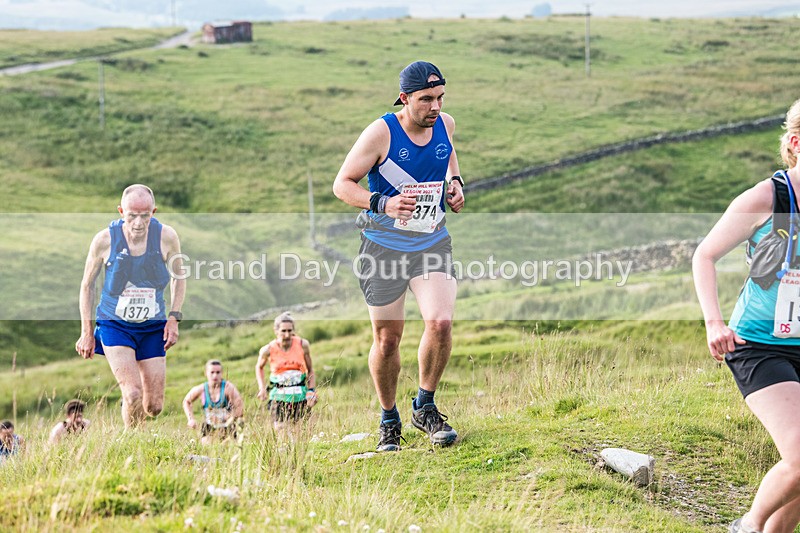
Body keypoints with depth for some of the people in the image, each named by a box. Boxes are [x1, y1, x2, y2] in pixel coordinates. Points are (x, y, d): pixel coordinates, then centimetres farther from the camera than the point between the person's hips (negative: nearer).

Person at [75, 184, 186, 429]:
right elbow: (87, 284, 2)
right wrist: (86, 332, 2)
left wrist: (173, 318, -2)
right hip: (114, 325, -2)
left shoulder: (166, 237, -10)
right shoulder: (104, 240, -13)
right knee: (133, 394, -21)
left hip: (153, 326, 2)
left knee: (154, 406, 4)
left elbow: (178, 277, 9)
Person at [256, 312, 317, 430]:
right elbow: (259, 367, 15)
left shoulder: (303, 345, -3)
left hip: (300, 397, 1)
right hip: (278, 397, -1)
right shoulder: (268, 350, -6)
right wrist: (262, 388, 2)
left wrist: (311, 390, -3)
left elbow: (310, 370, 9)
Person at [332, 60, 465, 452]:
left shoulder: (445, 125, 0)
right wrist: (383, 203, -26)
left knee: (440, 323, -17)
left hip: (432, 241, 3)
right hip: (384, 245, -3)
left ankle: (425, 407, 5)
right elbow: (342, 184, -10)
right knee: (387, 339, 2)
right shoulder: (381, 133, -15)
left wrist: (454, 182, 5)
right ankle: (389, 419, 24)